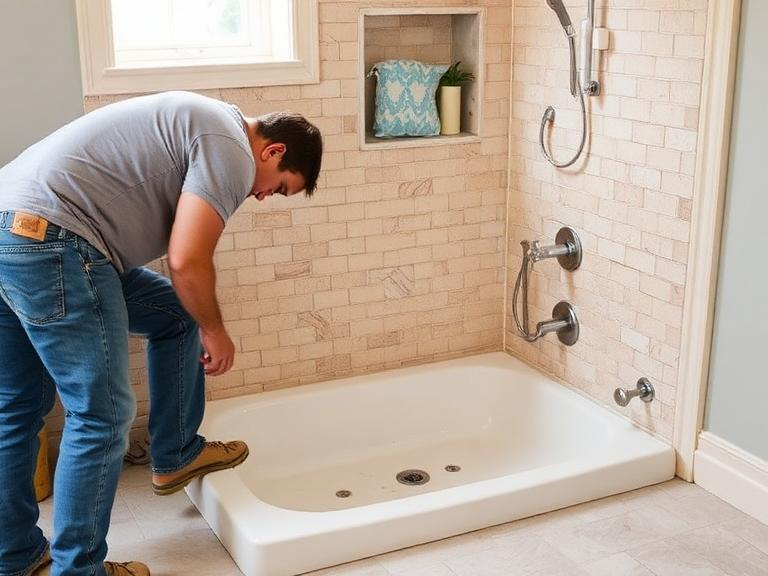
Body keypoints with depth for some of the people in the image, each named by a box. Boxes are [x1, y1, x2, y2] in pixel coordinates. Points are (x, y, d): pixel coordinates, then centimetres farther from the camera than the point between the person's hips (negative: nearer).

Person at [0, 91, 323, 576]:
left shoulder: (208, 122, 22)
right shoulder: (233, 152, -7)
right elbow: (187, 262, -13)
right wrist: (215, 331, 5)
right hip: (48, 239, -10)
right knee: (102, 415, -2)